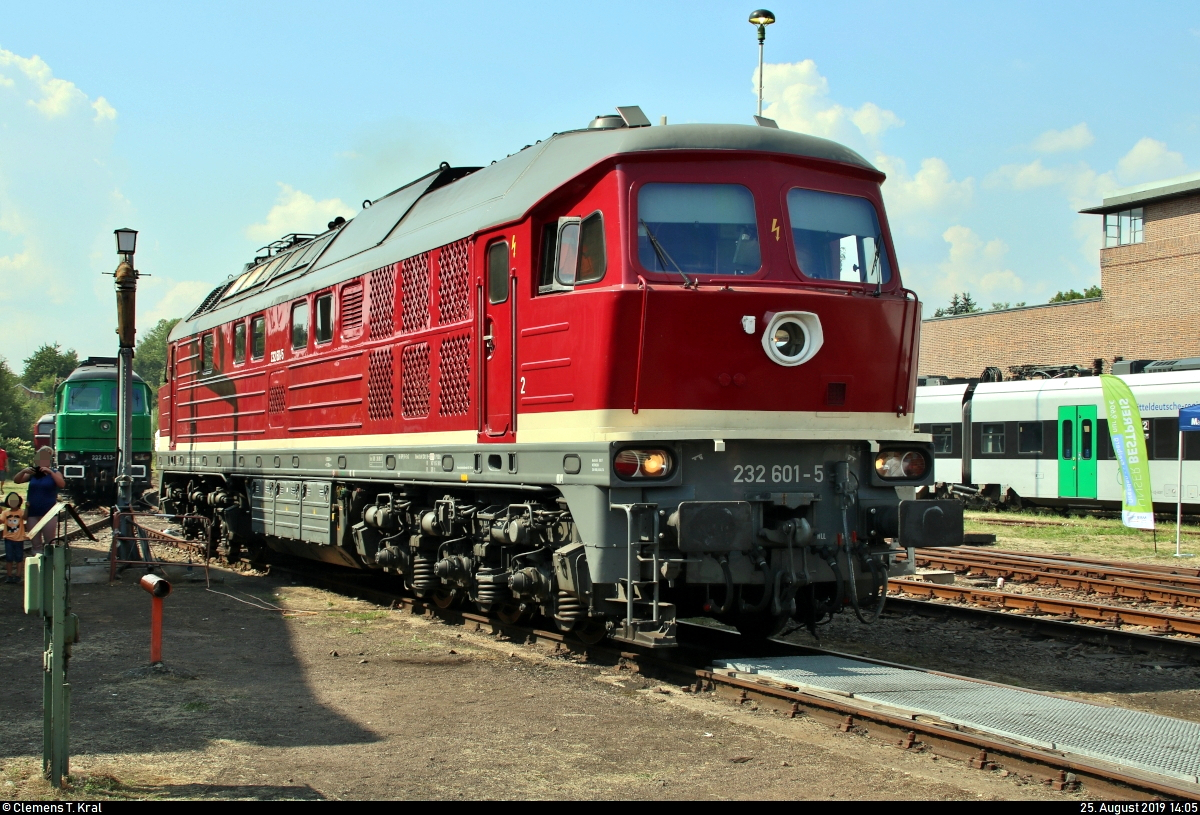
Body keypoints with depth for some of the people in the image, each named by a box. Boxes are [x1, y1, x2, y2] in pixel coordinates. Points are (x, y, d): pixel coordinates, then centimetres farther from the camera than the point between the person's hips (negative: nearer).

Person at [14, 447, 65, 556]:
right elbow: (16, 480, 4)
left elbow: (62, 484, -17)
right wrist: (23, 471, -14)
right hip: (33, 513, 4)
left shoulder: (54, 473, 0)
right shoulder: (32, 473, 9)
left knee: (50, 543, -1)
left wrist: (50, 472, -26)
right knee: (36, 544, 9)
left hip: (49, 513, -4)